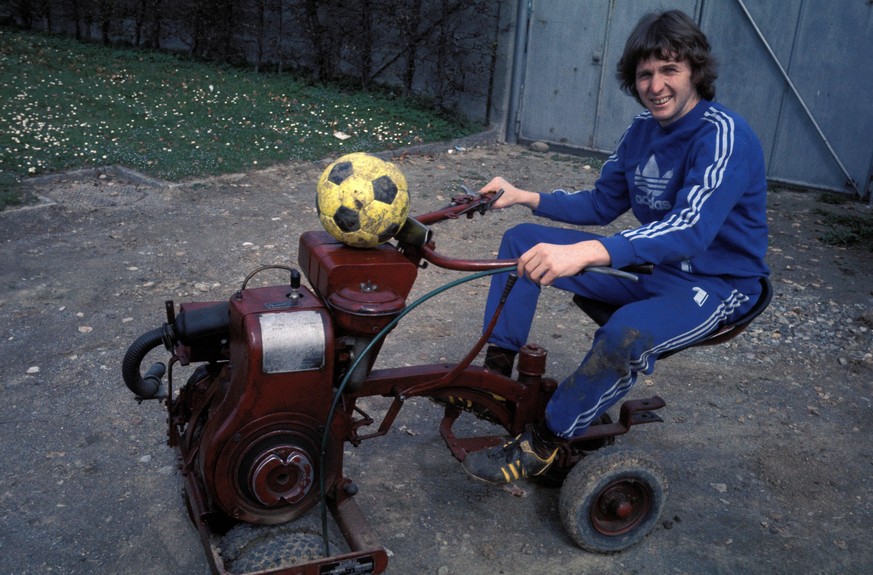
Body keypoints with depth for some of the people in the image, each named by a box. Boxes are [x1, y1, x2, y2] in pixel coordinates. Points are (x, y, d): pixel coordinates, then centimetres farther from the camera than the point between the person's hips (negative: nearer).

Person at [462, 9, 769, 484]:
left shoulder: (724, 136, -23)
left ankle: (541, 444, -17)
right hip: (649, 266, 8)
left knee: (626, 334, -40)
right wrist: (524, 197, -3)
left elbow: (691, 228, -38)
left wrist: (586, 253, -52)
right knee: (522, 240, 1)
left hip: (716, 282, -8)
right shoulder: (643, 129, 2)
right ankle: (495, 373, 2)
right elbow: (601, 204, 11)